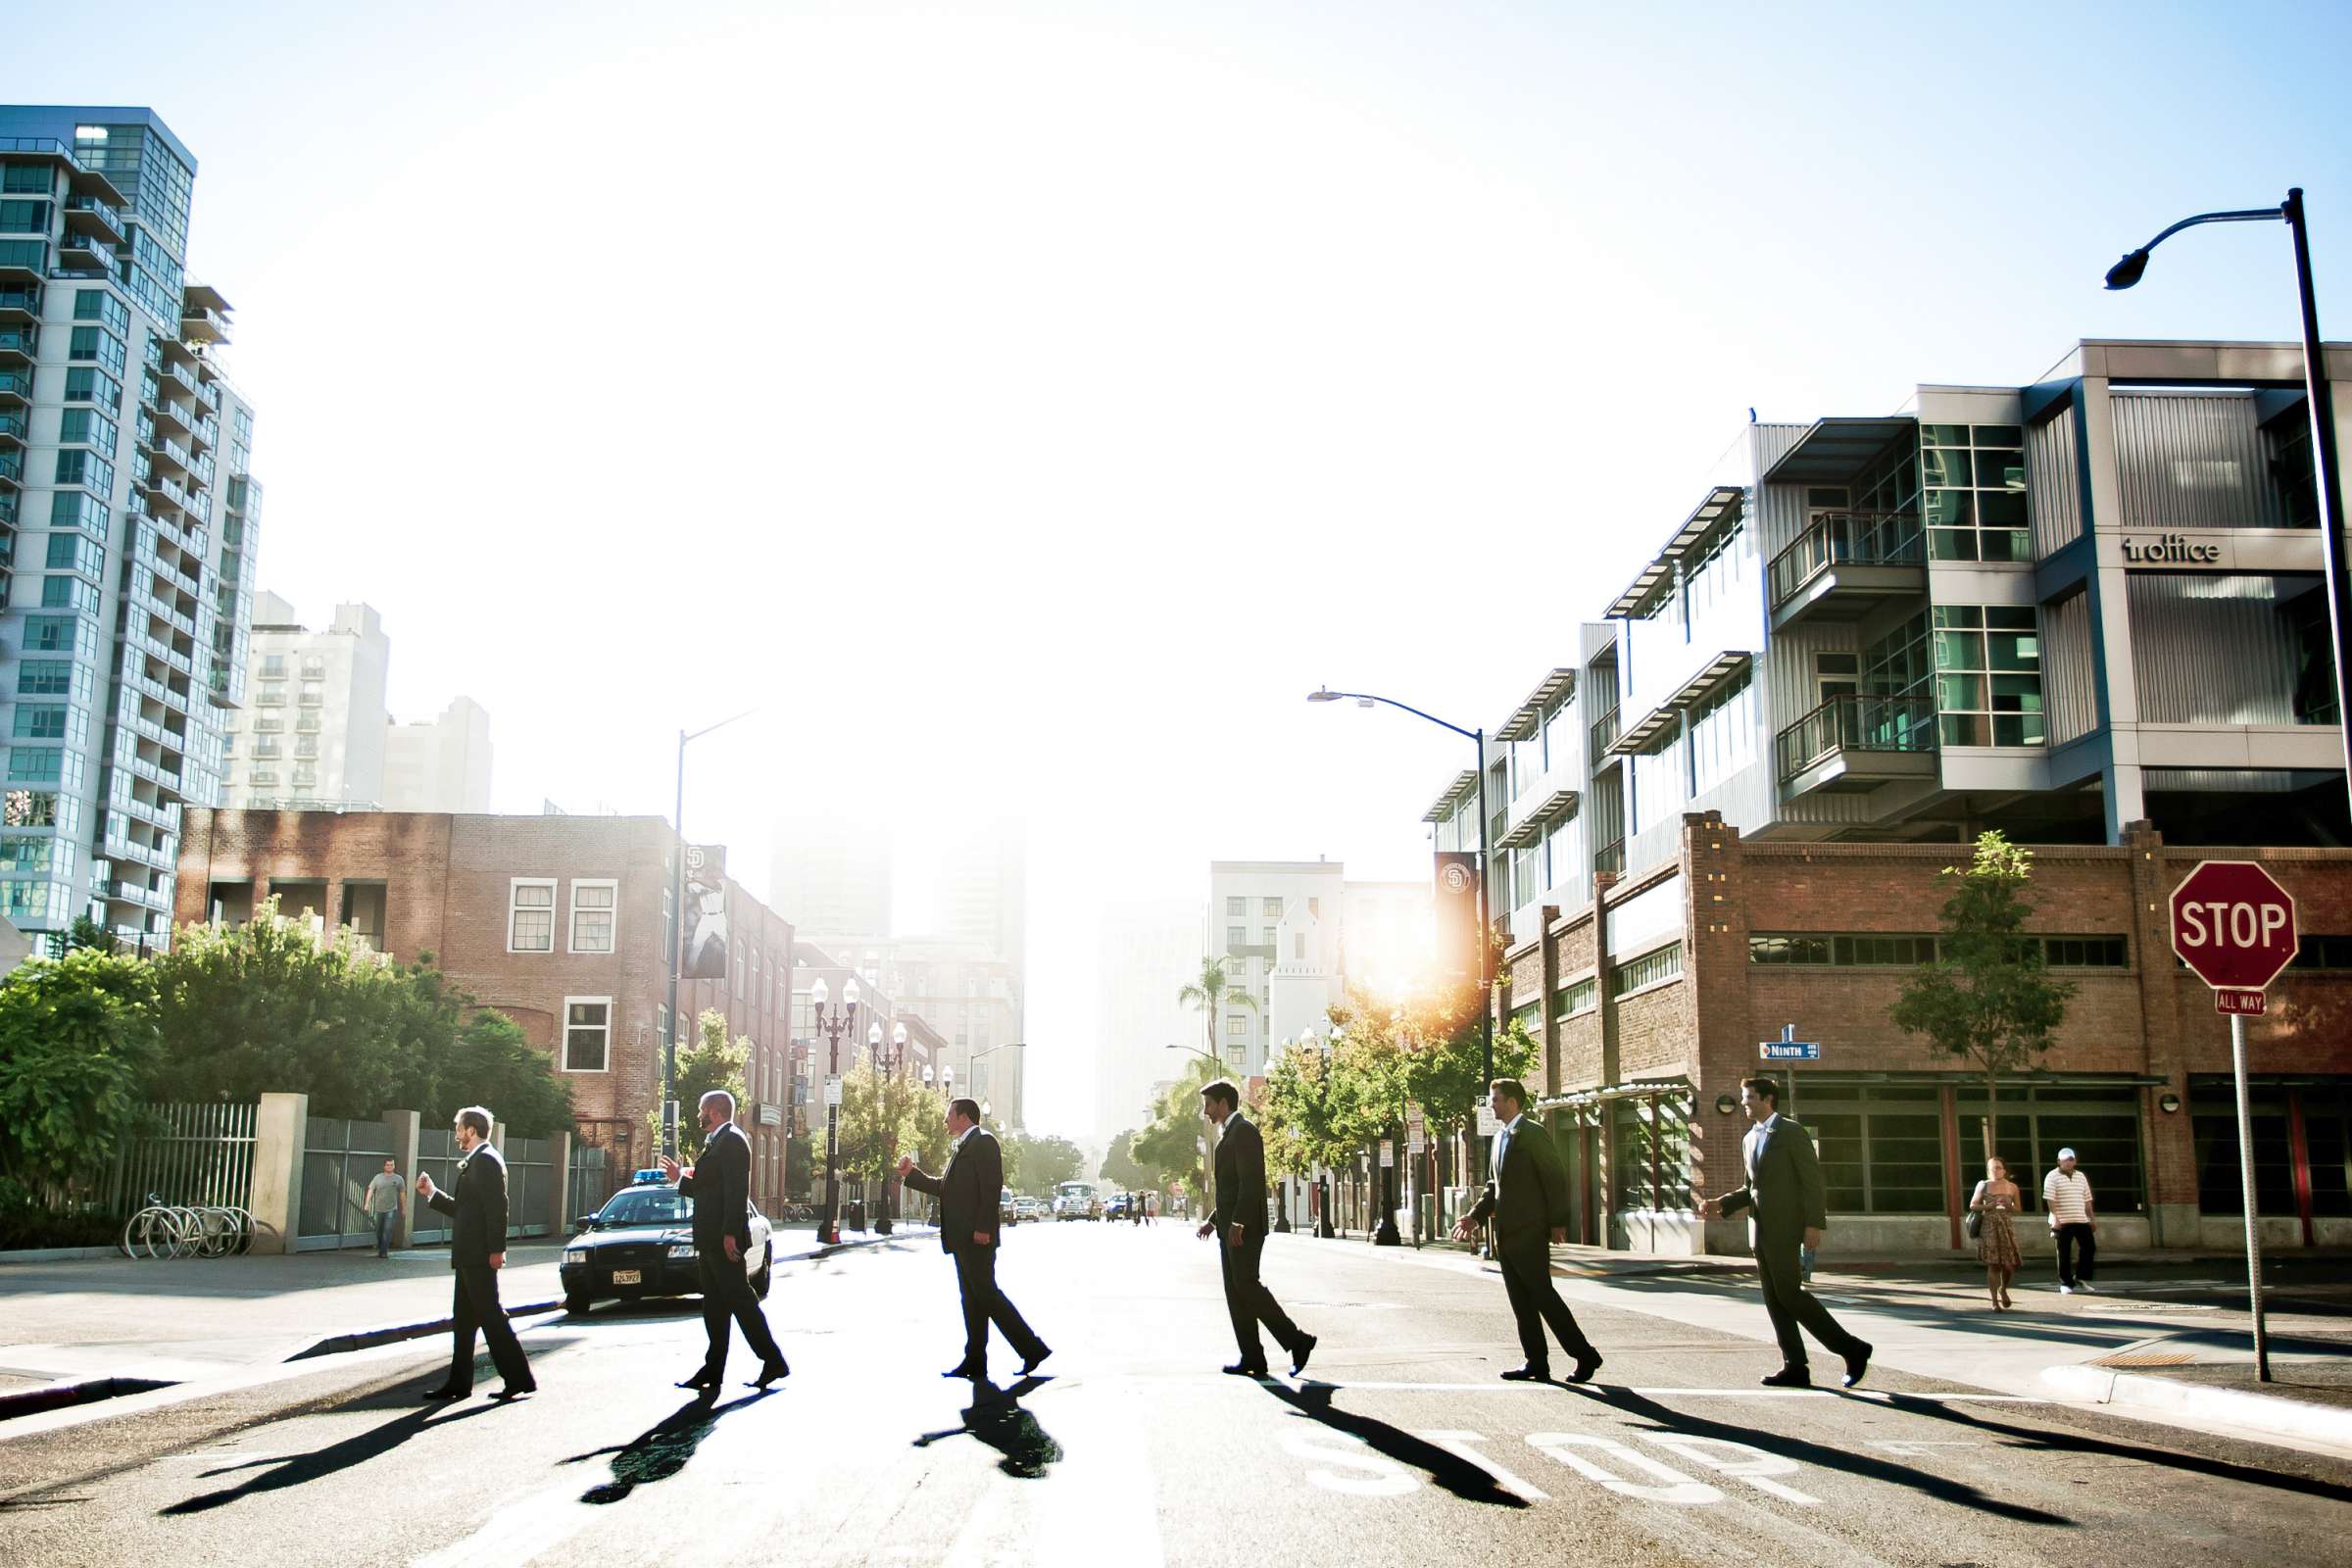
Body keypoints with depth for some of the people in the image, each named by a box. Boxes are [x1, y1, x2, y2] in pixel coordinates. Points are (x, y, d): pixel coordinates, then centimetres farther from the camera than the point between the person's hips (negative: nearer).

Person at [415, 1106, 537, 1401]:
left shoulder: (486, 1160, -13)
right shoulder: (473, 1162, 19)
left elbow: (497, 1206, -21)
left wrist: (496, 1249, -25)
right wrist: (432, 1194, 21)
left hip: (480, 1257, -11)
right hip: (469, 1256, 11)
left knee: (491, 1317, -7)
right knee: (463, 1320, 13)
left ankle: (519, 1379, -4)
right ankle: (459, 1383, 19)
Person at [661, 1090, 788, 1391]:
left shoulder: (732, 1140, -12)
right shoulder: (717, 1142, 19)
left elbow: (737, 1189, -21)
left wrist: (730, 1233, -26)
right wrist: (680, 1178, 19)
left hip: (724, 1241, -10)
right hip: (711, 1242, 10)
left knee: (740, 1299, -7)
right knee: (714, 1305, 10)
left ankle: (773, 1361, -3)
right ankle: (713, 1370, 12)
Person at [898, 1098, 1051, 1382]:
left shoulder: (983, 1141, -9)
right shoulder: (963, 1148, 21)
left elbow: (992, 1186, -18)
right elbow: (944, 1187, 26)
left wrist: (983, 1228, -23)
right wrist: (911, 1174, 22)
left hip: (976, 1237, -10)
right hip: (962, 1239, 10)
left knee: (985, 1293, -10)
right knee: (972, 1299, 9)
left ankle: (1032, 1348, -6)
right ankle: (975, 1361, 10)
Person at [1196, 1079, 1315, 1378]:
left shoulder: (1244, 1130, -10)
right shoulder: (1229, 1133, 21)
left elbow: (1250, 1181, -19)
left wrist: (1238, 1222, -24)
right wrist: (1214, 1220, 21)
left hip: (1244, 1228, -10)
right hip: (1230, 1228, 10)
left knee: (1246, 1286, -13)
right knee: (1236, 1292, 6)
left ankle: (1297, 1341, -8)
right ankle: (1252, 1359, 6)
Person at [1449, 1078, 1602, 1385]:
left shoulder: (1533, 1134, -10)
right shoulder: (1501, 1138, 16)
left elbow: (1556, 1179, -13)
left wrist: (1558, 1222, -15)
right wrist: (1475, 1216, 11)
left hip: (1529, 1233, -9)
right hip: (1505, 1234, 9)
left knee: (1542, 1295, -6)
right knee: (1521, 1302, 9)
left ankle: (1584, 1354, 4)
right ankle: (1536, 1362, 13)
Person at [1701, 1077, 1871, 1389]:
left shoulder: (1791, 1132, -6)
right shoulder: (1750, 1140, 17)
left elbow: (1813, 1180, -11)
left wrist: (1814, 1224, -18)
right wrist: (1722, 1205, 7)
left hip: (1784, 1226, -8)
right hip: (1759, 1229, 8)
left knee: (1788, 1293, -10)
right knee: (1774, 1299, 5)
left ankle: (1850, 1348, 0)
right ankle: (1794, 1367, 7)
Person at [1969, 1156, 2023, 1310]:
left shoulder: (2012, 1187, 8)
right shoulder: (1983, 1185, 1)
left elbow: (2018, 1209, 14)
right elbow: (1972, 1205, 4)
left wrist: (2008, 1206, -7)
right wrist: (1988, 1206, -13)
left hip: (2007, 1226, 2)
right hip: (1989, 1226, -2)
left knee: (2010, 1263, -2)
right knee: (1993, 1264, -6)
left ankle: (2003, 1289, 29)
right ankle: (1995, 1301, 0)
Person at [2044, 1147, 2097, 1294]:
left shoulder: (2081, 1176, 15)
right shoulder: (2053, 1177, -3)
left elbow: (2087, 1200, 18)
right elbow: (2049, 1199, -11)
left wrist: (2092, 1218, 15)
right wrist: (2055, 1218, -20)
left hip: (2081, 1220, 5)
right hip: (2062, 1222, -5)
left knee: (2090, 1247, 1)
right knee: (2064, 1253, 0)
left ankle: (2080, 1277, 16)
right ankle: (2066, 1284, 8)